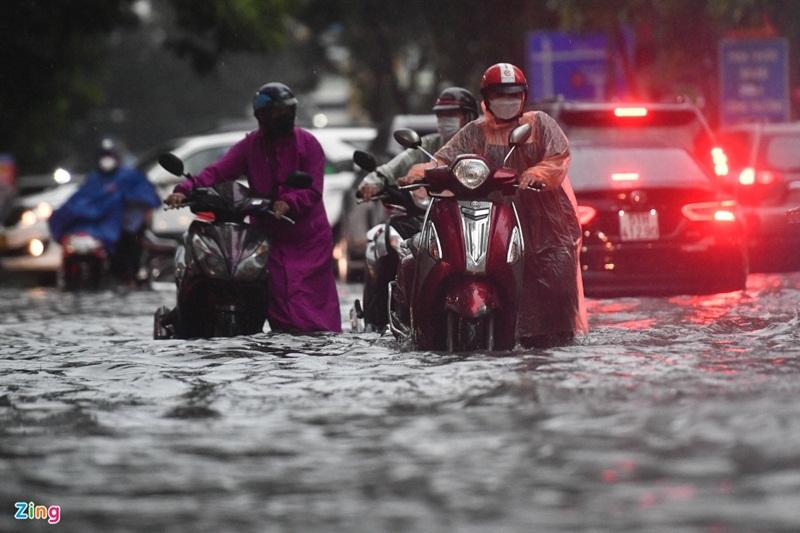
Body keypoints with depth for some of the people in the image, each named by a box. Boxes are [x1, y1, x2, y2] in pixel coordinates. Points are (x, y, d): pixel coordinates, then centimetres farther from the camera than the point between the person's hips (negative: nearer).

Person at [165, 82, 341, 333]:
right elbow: (218, 171, -3)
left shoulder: (307, 143, 1)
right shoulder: (250, 146, 8)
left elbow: (313, 189, -8)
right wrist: (185, 190, -19)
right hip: (269, 235, 2)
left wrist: (289, 203, -29)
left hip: (308, 237, -2)